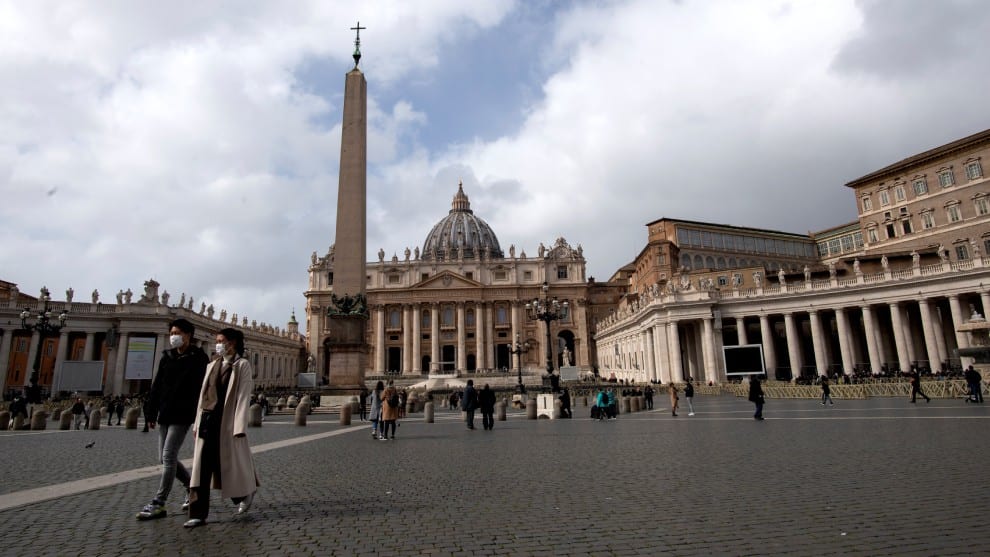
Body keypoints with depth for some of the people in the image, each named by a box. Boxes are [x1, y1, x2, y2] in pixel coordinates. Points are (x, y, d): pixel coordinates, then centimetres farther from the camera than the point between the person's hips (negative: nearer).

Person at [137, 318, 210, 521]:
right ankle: (192, 488, 27)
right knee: (165, 458, 11)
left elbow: (202, 388, -10)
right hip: (165, 414, 7)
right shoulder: (167, 357, 11)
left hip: (182, 415, -7)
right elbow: (156, 386, 13)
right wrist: (151, 413, 10)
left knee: (168, 457, -9)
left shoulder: (198, 358, -7)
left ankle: (158, 504, 0)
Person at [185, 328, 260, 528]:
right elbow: (203, 394, 15)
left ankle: (245, 494, 33)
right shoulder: (212, 365, 13)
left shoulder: (242, 365, -5)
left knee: (232, 463, 7)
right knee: (202, 468, 1)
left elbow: (243, 397, -10)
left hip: (227, 421, -5)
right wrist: (198, 421, 11)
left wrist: (239, 427, -15)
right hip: (208, 420, 5)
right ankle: (198, 514, 6)